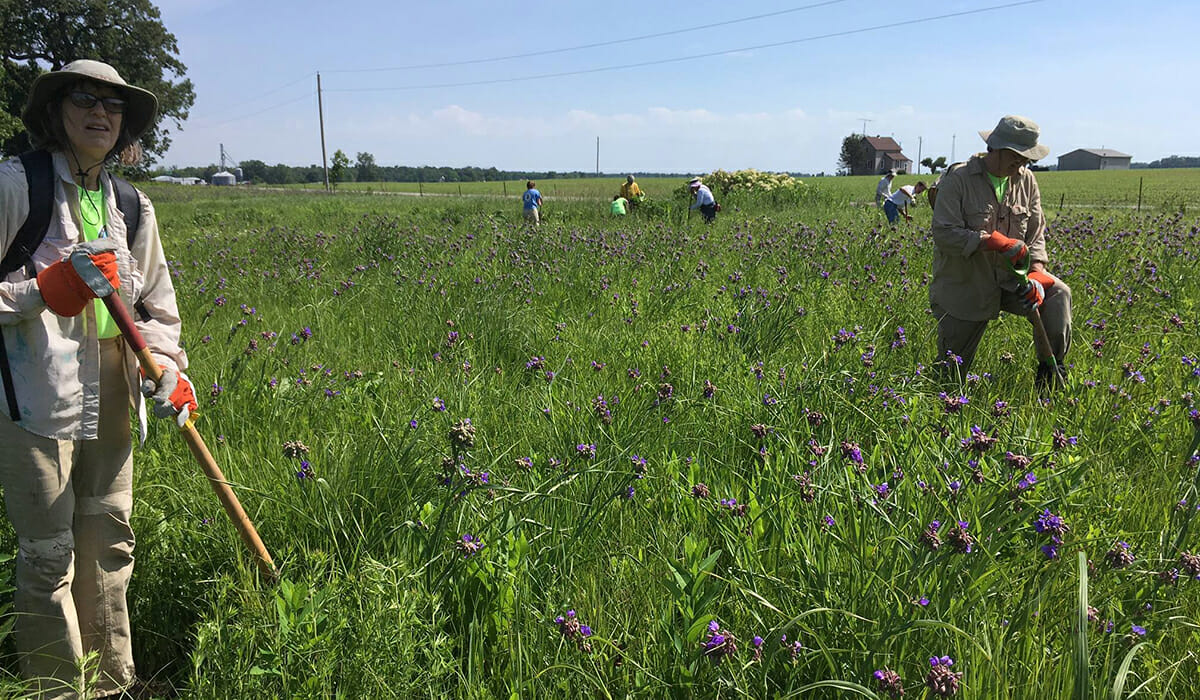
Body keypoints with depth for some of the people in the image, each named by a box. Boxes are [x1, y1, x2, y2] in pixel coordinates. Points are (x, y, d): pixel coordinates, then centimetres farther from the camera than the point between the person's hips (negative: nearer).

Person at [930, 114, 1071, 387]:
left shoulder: (1026, 181, 4)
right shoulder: (958, 178, -13)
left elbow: (1035, 234, 6)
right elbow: (944, 233, -22)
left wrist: (1036, 274, -13)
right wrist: (996, 242, -30)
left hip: (1009, 281, 4)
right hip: (964, 286, -4)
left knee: (1058, 293, -23)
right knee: (952, 371, 0)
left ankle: (1052, 373, -7)